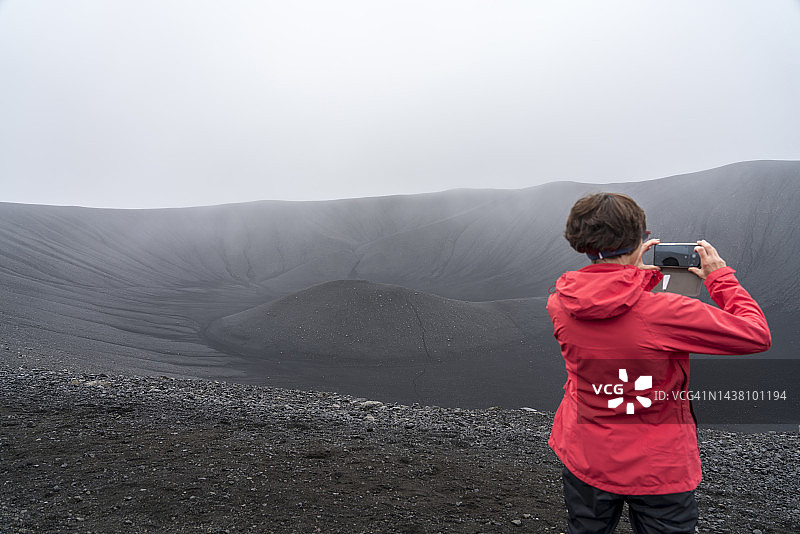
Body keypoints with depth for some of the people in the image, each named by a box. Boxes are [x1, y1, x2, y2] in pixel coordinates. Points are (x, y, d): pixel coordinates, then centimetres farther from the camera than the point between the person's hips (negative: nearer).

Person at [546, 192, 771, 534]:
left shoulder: (559, 304, -13)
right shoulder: (663, 312, -27)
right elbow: (757, 335, -14)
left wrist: (635, 273, 11)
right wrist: (721, 278, -2)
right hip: (659, 471, -3)